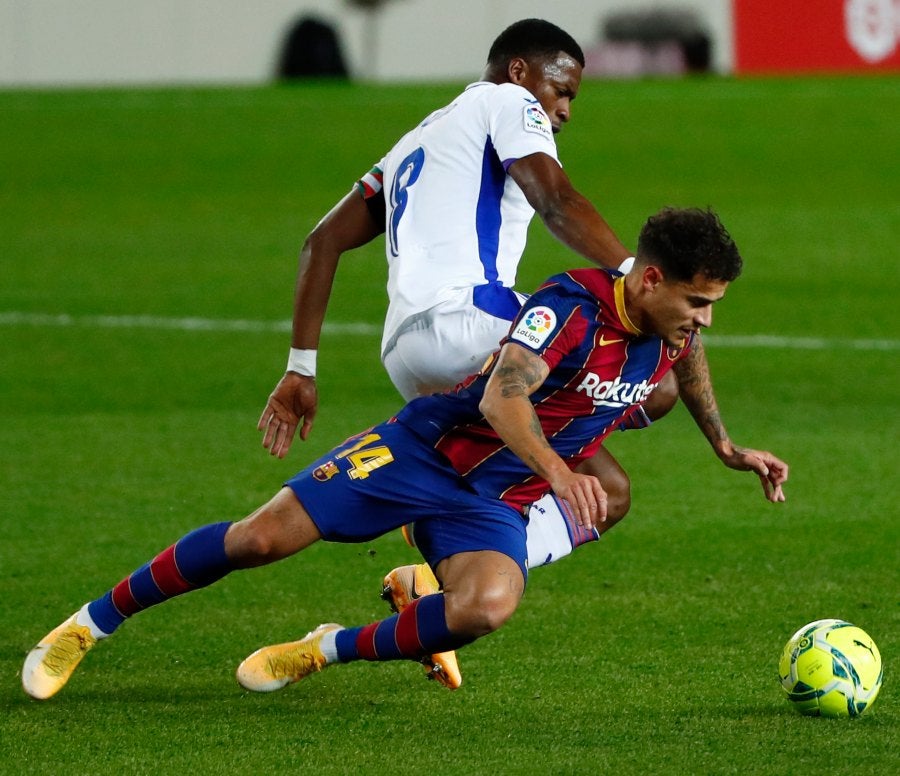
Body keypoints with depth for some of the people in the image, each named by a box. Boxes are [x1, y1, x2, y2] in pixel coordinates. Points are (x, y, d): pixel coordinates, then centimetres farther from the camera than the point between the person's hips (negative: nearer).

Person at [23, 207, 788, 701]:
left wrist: (727, 448, 27)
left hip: (495, 502, 5)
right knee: (261, 538, -10)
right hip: (425, 451, -5)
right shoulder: (572, 308, -26)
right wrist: (557, 470, -59)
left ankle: (329, 651, -4)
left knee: (487, 607, -28)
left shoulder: (672, 324, -4)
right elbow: (502, 395, -43)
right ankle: (88, 626, 9)